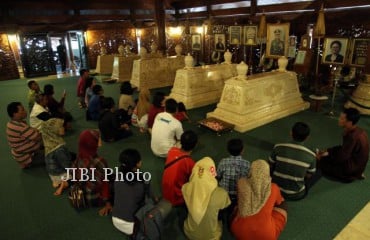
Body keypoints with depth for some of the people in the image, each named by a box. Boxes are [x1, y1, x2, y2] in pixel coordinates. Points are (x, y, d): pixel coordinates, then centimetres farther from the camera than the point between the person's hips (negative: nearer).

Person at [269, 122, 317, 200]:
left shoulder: (278, 148, -16)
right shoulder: (311, 156, -16)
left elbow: (270, 167, -1)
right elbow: (309, 176, 1)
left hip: (275, 189, 1)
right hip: (296, 195, -1)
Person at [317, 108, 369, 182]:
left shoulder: (353, 137, -32)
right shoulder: (357, 131, -3)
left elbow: (342, 157, -25)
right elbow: (344, 147, 9)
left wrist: (322, 157, -14)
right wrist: (327, 151, 2)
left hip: (353, 168, -9)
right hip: (356, 163, 9)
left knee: (321, 162, -5)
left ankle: (352, 176, 2)